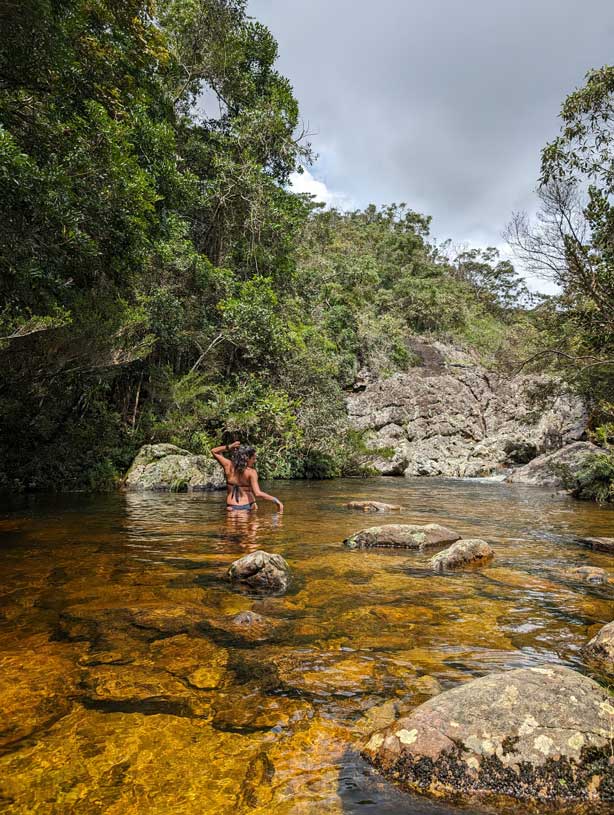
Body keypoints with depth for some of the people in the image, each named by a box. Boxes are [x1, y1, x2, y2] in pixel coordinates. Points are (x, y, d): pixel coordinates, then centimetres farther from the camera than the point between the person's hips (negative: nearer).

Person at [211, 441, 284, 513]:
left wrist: (229, 447, -3)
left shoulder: (229, 466, -5)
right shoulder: (251, 472, -16)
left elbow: (214, 451, 10)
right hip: (248, 506, -3)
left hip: (232, 507, 3)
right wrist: (276, 500, -23)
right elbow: (258, 493, -27)